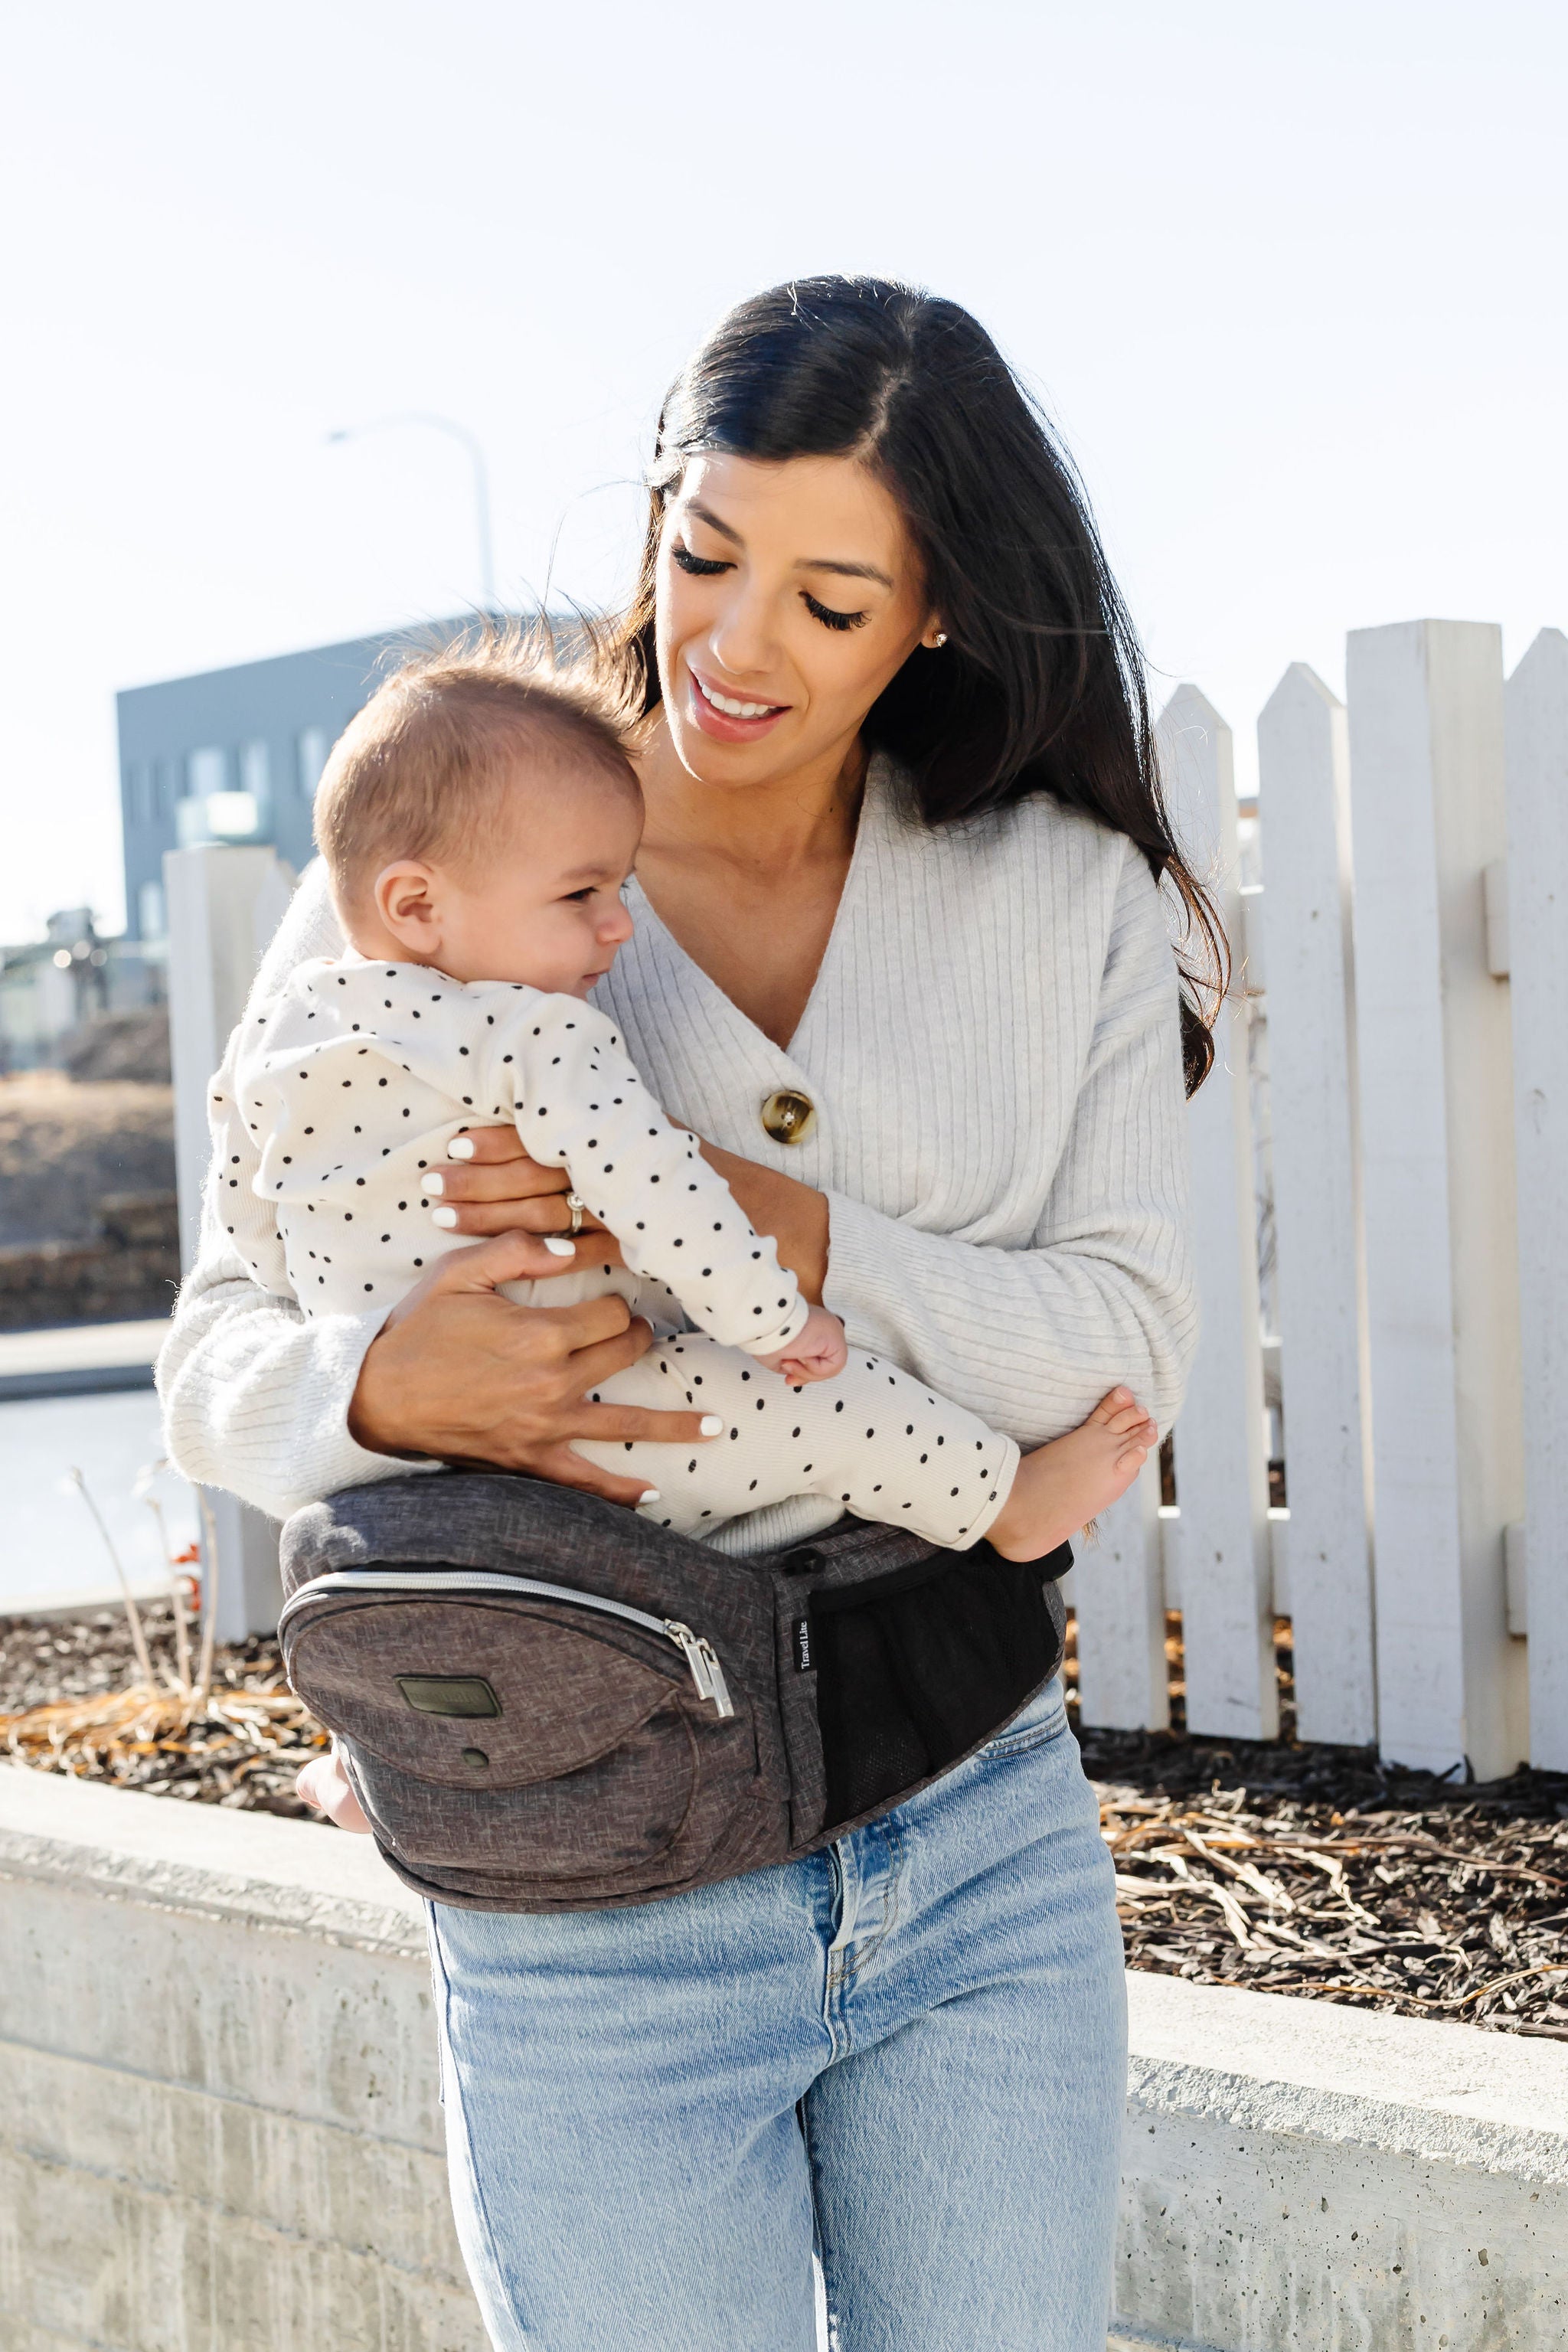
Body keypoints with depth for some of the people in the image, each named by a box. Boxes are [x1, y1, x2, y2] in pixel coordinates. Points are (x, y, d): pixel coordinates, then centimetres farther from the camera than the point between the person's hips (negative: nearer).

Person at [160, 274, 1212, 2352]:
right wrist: (385, 1385, -26)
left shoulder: (1066, 896, 2)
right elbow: (226, 1370, -3)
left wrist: (786, 1231, -21)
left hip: (986, 1854, 2)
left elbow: (1129, 1346, -6)